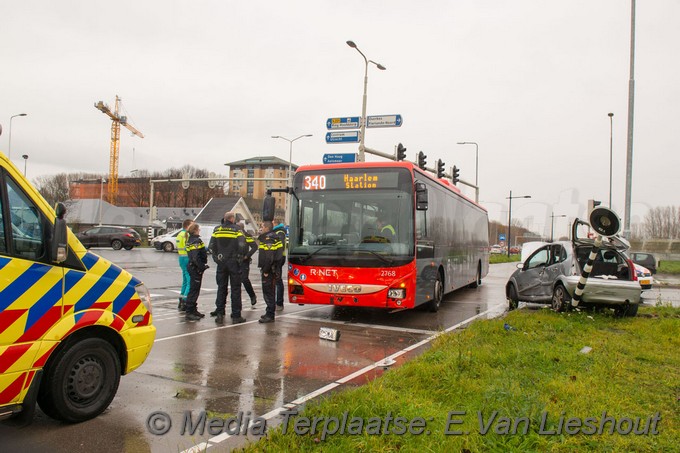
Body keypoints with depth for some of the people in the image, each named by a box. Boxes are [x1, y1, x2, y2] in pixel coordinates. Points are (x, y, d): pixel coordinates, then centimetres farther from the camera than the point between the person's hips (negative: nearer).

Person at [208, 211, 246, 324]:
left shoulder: (217, 230, 6)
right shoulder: (237, 230, -5)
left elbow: (211, 247, 3)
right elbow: (241, 245, -17)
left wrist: (216, 258, 11)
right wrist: (239, 257, -4)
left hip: (221, 263, 3)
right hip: (233, 263, -3)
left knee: (221, 288, 12)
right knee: (235, 289, 3)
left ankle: (219, 314, 12)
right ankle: (236, 316, 5)